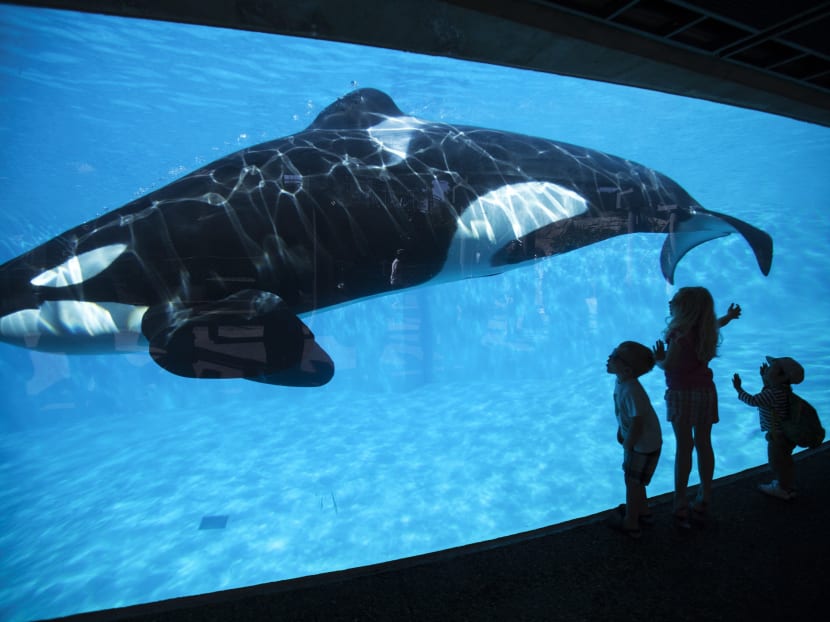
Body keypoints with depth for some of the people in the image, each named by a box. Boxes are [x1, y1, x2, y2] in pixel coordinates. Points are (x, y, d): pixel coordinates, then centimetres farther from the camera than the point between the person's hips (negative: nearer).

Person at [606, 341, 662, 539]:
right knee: (633, 480, 25)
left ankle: (630, 524, 29)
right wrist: (620, 431, 13)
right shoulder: (620, 382, -6)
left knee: (632, 482, 9)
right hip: (637, 442, 8)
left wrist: (627, 446, -18)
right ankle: (643, 512, 48)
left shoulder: (631, 391, -34)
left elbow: (637, 423, -30)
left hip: (644, 446, -8)